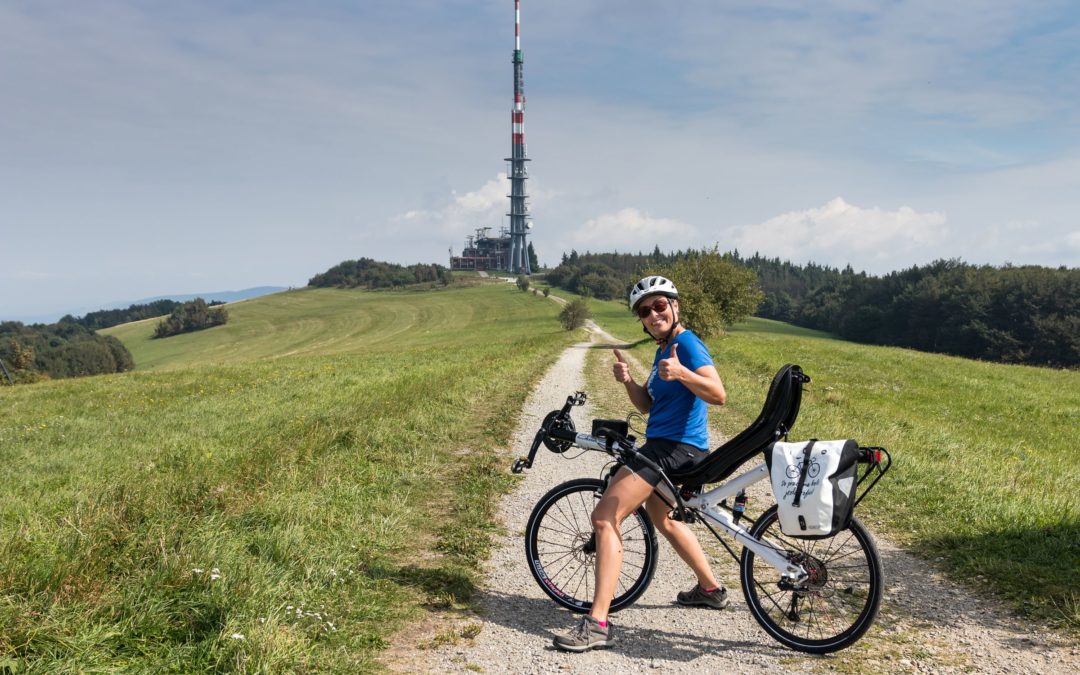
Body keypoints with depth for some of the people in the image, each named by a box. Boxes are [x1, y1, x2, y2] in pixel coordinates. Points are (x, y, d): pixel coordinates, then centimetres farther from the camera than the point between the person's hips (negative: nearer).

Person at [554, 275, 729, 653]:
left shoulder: (687, 343, -13)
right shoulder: (663, 349, 16)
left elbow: (718, 395, -26)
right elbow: (646, 405, 13)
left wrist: (681, 373, -42)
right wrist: (627, 381, -6)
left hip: (675, 448, -11)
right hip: (664, 447, 11)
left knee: (605, 518, -17)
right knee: (661, 518, 32)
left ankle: (597, 624, -19)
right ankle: (711, 589, 47)